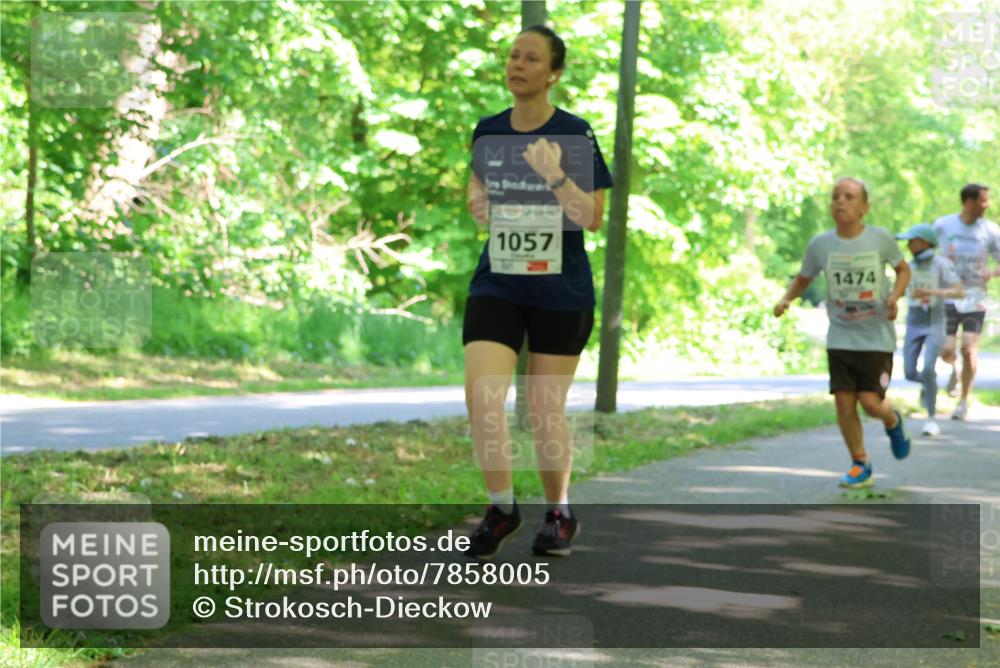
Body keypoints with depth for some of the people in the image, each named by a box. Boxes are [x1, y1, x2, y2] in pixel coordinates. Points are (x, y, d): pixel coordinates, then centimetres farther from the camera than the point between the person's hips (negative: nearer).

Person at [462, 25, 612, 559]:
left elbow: (593, 218, -11)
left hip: (561, 291, -3)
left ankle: (560, 513, 28)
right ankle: (501, 508, 6)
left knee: (544, 411, 6)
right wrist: (478, 202, 0)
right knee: (480, 396, -14)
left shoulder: (574, 134, -8)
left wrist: (556, 177, -24)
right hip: (497, 283, 3)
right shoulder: (488, 132, 4)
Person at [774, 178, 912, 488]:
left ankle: (893, 421, 28)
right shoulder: (820, 244, -4)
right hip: (840, 337, 2)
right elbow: (803, 279, 11)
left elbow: (903, 269, 9)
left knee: (871, 402, -9)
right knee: (844, 401, -4)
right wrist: (786, 299, -9)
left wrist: (894, 296, -9)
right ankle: (860, 465, 14)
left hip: (877, 337, -2)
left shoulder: (880, 239, -8)